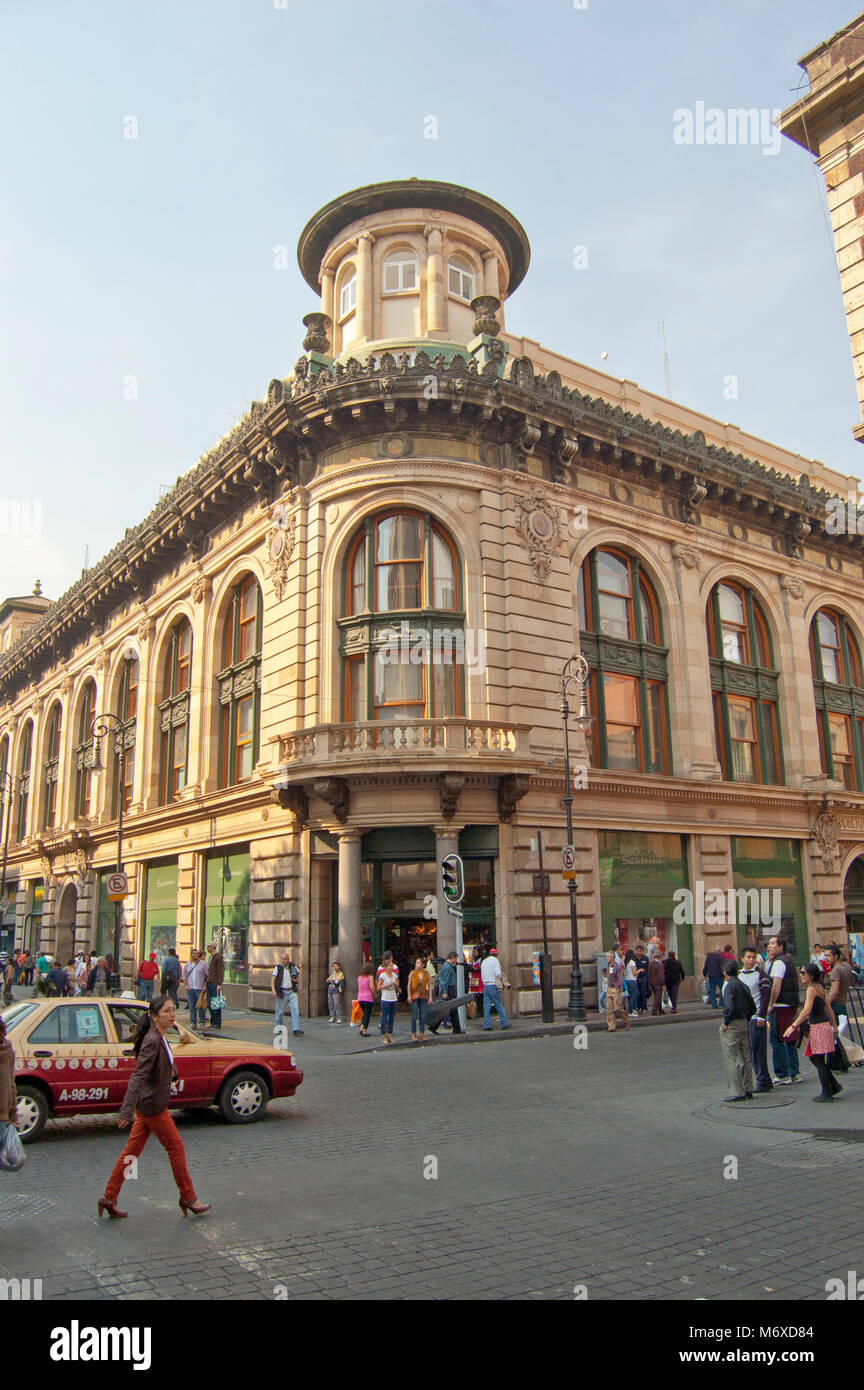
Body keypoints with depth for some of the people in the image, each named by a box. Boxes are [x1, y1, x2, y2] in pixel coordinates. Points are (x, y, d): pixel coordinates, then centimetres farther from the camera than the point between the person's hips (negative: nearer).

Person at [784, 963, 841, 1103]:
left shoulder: (811, 989, -14)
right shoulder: (820, 988, 13)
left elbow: (806, 1011, -24)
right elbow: (830, 1009, 17)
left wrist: (793, 1026, -24)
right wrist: (835, 1028, 23)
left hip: (818, 1027, -9)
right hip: (825, 1025, 9)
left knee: (819, 1061, 0)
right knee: (814, 1058, 17)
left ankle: (826, 1093, 6)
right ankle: (834, 1085, 19)